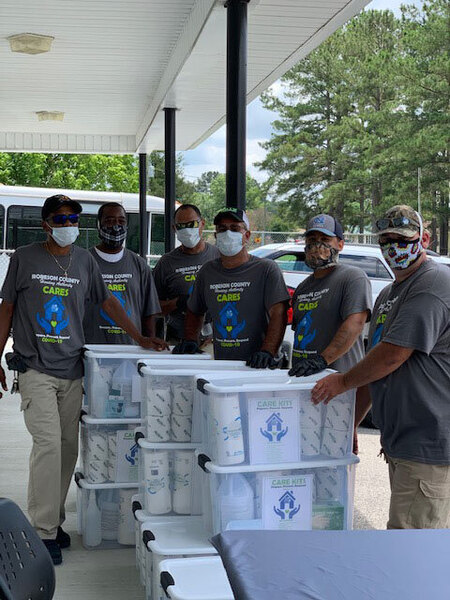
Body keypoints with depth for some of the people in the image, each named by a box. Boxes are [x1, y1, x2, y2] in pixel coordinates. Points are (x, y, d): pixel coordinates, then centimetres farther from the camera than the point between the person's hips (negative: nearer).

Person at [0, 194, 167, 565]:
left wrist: (140, 338, 13)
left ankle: (53, 519, 19)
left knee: (69, 448, 6)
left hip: (72, 369, 4)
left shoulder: (84, 261, 10)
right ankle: (43, 531, -7)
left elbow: (107, 302, 18)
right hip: (35, 368, -4)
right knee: (48, 443, -14)